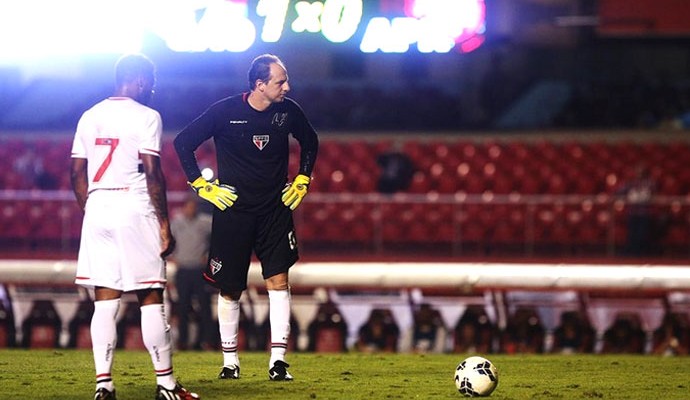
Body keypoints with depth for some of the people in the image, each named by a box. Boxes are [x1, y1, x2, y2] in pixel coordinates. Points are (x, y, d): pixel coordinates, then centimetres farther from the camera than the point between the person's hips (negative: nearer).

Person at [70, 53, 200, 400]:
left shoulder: (89, 117, 11)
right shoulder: (146, 117, -6)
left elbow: (77, 174, 12)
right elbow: (152, 174, -11)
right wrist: (164, 224, -8)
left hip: (97, 208, 5)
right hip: (135, 208, -5)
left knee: (105, 301, 5)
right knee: (150, 299, 1)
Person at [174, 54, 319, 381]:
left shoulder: (288, 111, -3)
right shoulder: (224, 111, -13)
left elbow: (310, 141, 18)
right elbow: (183, 143, -3)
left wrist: (302, 180, 11)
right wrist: (202, 186, -6)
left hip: (275, 209, 2)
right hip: (233, 210, -2)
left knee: (278, 279, -11)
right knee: (230, 290, 5)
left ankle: (278, 360, -9)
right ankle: (230, 360, 19)